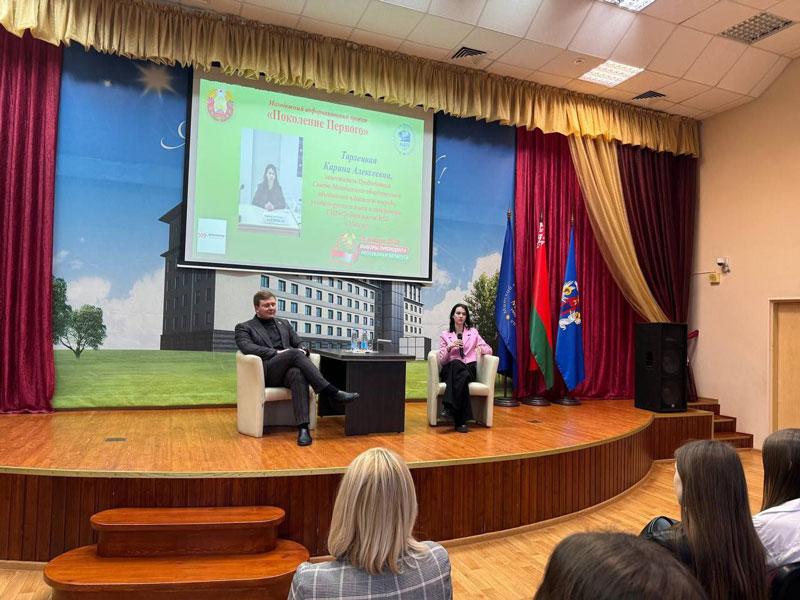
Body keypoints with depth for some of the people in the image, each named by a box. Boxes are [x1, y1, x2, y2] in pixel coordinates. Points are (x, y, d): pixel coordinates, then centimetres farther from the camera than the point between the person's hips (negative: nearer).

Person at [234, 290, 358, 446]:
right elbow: (247, 348, -7)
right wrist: (277, 352, -18)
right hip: (265, 373, -3)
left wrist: (303, 351, -2)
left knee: (298, 373, -36)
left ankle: (303, 428, -45)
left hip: (287, 371, 3)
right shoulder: (243, 328, 13)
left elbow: (299, 345, 23)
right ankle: (333, 392, -35)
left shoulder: (284, 324, 27)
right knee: (294, 353, -32)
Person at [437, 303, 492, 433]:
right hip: (450, 370, 0)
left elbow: (489, 349, 17)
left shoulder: (473, 332, 19)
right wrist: (449, 347, -9)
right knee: (456, 363, -40)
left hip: (469, 369, 1)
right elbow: (442, 361, 9)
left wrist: (480, 348, -6)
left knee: (460, 377, -39)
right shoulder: (445, 335, 16)